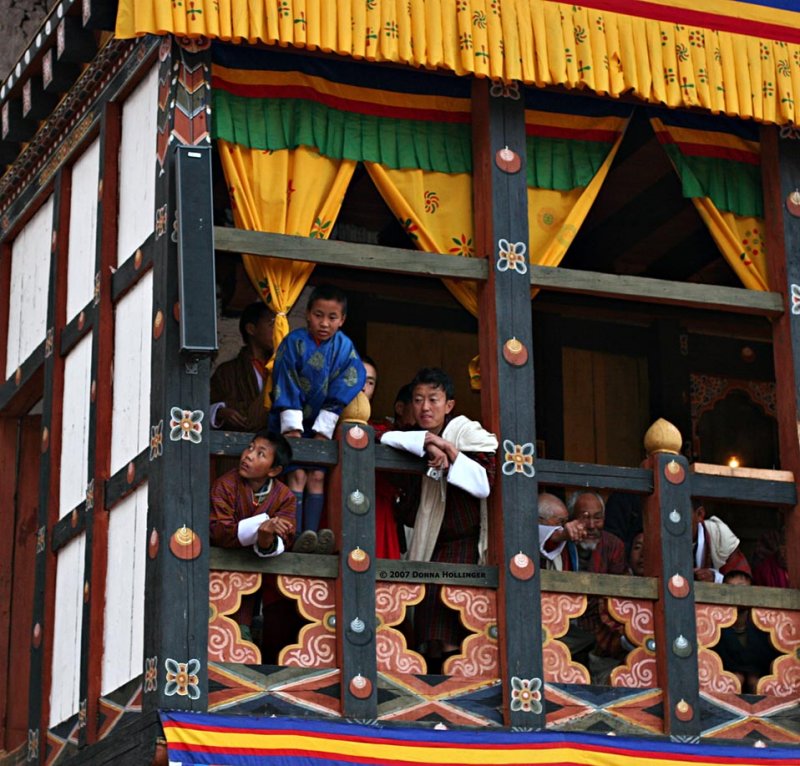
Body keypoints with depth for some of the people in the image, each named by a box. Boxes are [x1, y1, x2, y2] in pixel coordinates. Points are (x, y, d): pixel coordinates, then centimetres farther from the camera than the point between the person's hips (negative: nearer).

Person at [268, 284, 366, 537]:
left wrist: (322, 432, -9)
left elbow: (339, 395, -4)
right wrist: (292, 429, -16)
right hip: (292, 424, -3)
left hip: (320, 427, 3)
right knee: (298, 474, -13)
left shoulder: (344, 347, -4)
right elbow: (285, 388, -10)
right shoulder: (294, 342, -10)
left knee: (317, 476, -7)